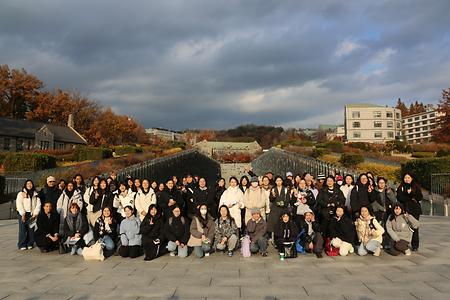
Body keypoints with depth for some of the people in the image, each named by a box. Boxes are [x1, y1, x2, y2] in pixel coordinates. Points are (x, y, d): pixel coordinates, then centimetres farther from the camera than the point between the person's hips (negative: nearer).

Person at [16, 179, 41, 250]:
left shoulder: (35, 194, 14)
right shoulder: (21, 193, 5)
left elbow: (38, 204, 6)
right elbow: (19, 204, -5)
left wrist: (35, 214, -6)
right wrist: (23, 214, -13)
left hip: (32, 214, 2)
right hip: (23, 214, -2)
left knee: (31, 229, 2)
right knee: (23, 229, -5)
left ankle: (30, 244, 9)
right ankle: (22, 245, 1)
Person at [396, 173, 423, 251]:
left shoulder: (416, 187, 10)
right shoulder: (401, 187, 11)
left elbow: (420, 198, 2)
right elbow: (399, 198, 0)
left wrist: (411, 193, -11)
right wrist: (411, 198, -7)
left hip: (415, 209, 0)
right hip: (405, 209, 0)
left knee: (415, 227, -5)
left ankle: (415, 245, 2)